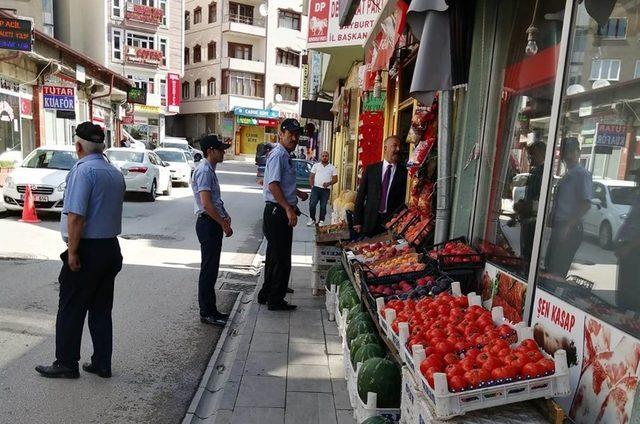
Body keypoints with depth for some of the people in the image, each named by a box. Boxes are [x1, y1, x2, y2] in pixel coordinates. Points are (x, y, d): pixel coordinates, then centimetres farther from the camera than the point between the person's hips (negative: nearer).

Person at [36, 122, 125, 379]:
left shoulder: (83, 170, -14)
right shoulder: (115, 173, 10)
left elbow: (76, 216, -21)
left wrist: (72, 251, -16)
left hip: (87, 250, -7)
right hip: (111, 248, 7)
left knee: (71, 309, 7)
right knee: (101, 310, 14)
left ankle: (66, 365, 19)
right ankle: (102, 364, 21)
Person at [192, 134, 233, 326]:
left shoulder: (210, 170, 16)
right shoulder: (204, 171, -16)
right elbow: (206, 204, -22)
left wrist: (225, 216, 7)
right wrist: (224, 224, -16)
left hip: (213, 223, 10)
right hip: (208, 223, -10)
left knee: (212, 269, 14)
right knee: (208, 269, -3)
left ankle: (210, 309, 24)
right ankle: (206, 313, 7)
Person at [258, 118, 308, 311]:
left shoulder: (285, 155, 16)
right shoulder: (278, 154, -16)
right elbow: (273, 185, -25)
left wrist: (297, 193, 38)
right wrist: (289, 209, -28)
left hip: (281, 213, 11)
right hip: (278, 213, -11)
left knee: (275, 257, 19)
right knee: (281, 258, -2)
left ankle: (267, 294, 31)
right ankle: (275, 300, 11)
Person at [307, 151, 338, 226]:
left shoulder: (332, 167, 8)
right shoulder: (316, 165, 9)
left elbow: (335, 179, 5)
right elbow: (311, 177, 8)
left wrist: (329, 183, -12)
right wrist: (312, 186, -2)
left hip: (326, 190, 0)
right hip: (316, 188, 0)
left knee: (323, 206, 3)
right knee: (312, 204, -5)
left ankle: (321, 221, 13)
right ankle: (312, 219, 10)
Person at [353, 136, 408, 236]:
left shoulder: (404, 172, 1)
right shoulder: (371, 169, 5)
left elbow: (405, 200, 0)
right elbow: (360, 195, 4)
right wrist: (357, 221, -1)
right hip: (370, 221, 1)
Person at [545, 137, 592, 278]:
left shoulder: (582, 174, -10)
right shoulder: (566, 175, 16)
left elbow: (586, 204, -17)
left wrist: (568, 226, -21)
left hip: (570, 229, -9)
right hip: (558, 227, 9)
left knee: (557, 271, -7)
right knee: (549, 266, 14)